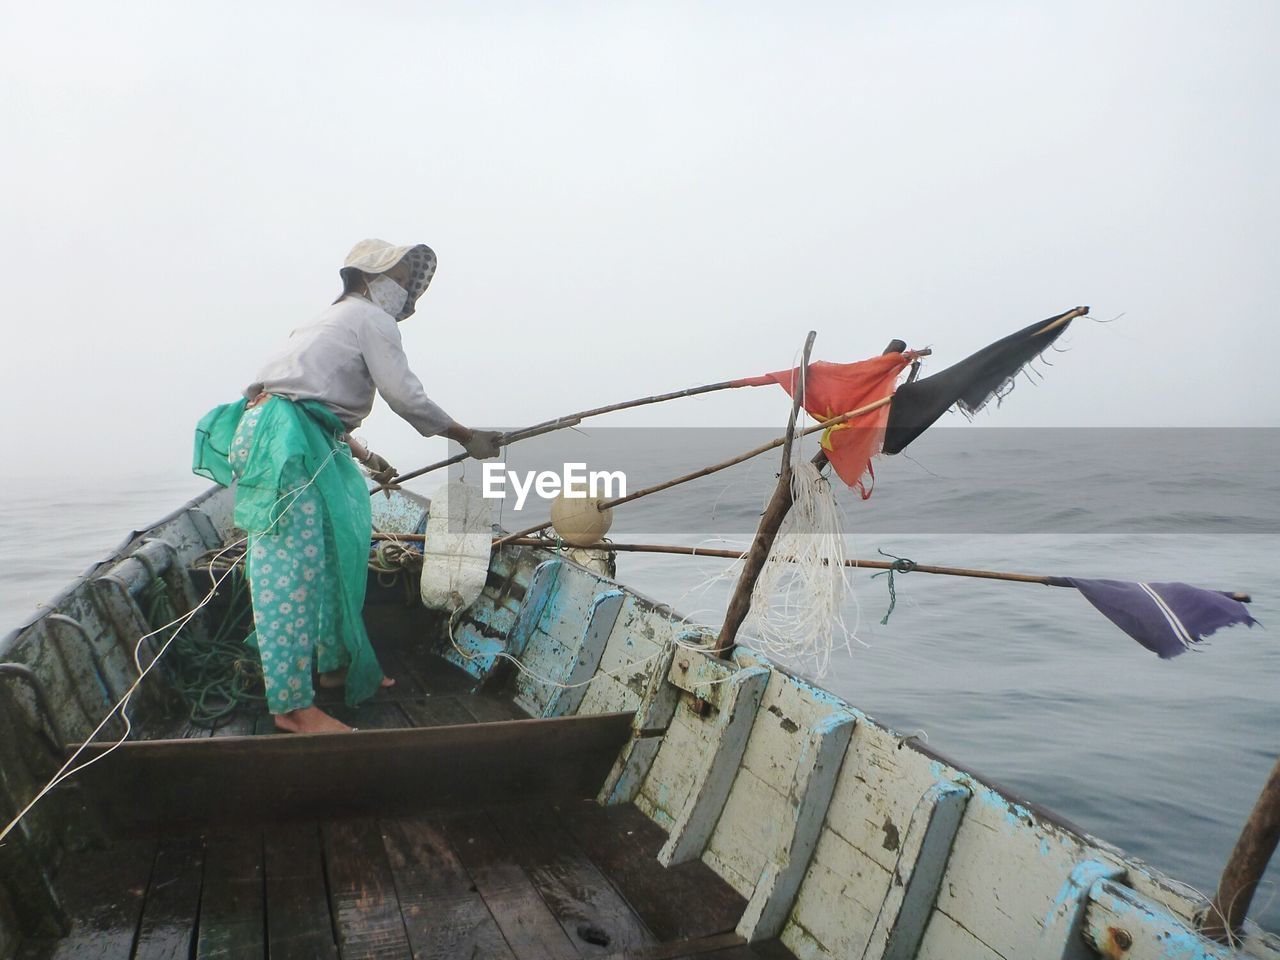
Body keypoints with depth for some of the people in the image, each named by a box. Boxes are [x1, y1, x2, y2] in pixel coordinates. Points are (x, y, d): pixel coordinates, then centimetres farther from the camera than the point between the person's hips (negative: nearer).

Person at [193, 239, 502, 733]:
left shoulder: (335, 319, 29)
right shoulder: (373, 320, -1)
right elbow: (407, 397, -7)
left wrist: (365, 457, 40)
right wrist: (468, 437, 3)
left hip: (298, 440, 11)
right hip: (285, 444, -11)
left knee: (337, 555, 16)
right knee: (292, 569, -9)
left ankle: (337, 663, 29)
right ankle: (292, 705, -5)